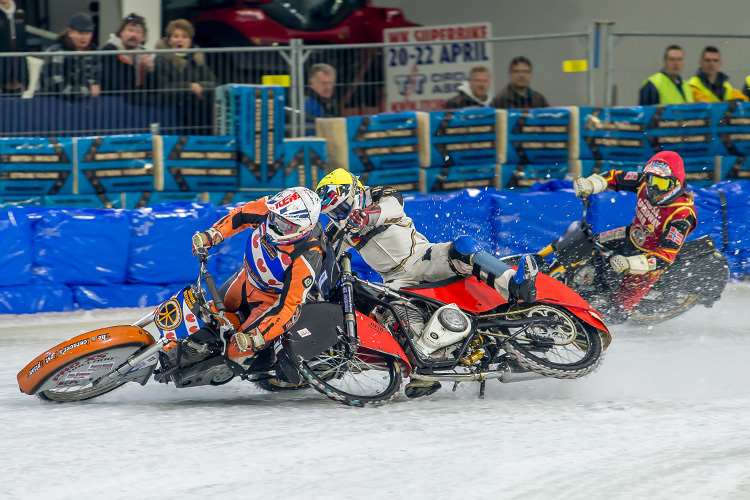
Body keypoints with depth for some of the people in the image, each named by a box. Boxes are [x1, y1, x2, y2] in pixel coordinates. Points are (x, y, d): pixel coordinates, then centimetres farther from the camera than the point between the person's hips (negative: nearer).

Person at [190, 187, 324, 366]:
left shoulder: (306, 260, -41)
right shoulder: (270, 208, -27)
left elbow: (290, 307, -37)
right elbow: (241, 215, -4)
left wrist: (256, 338, -44)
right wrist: (212, 234, -14)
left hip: (272, 300, -6)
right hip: (247, 277, 6)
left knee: (238, 351, -12)